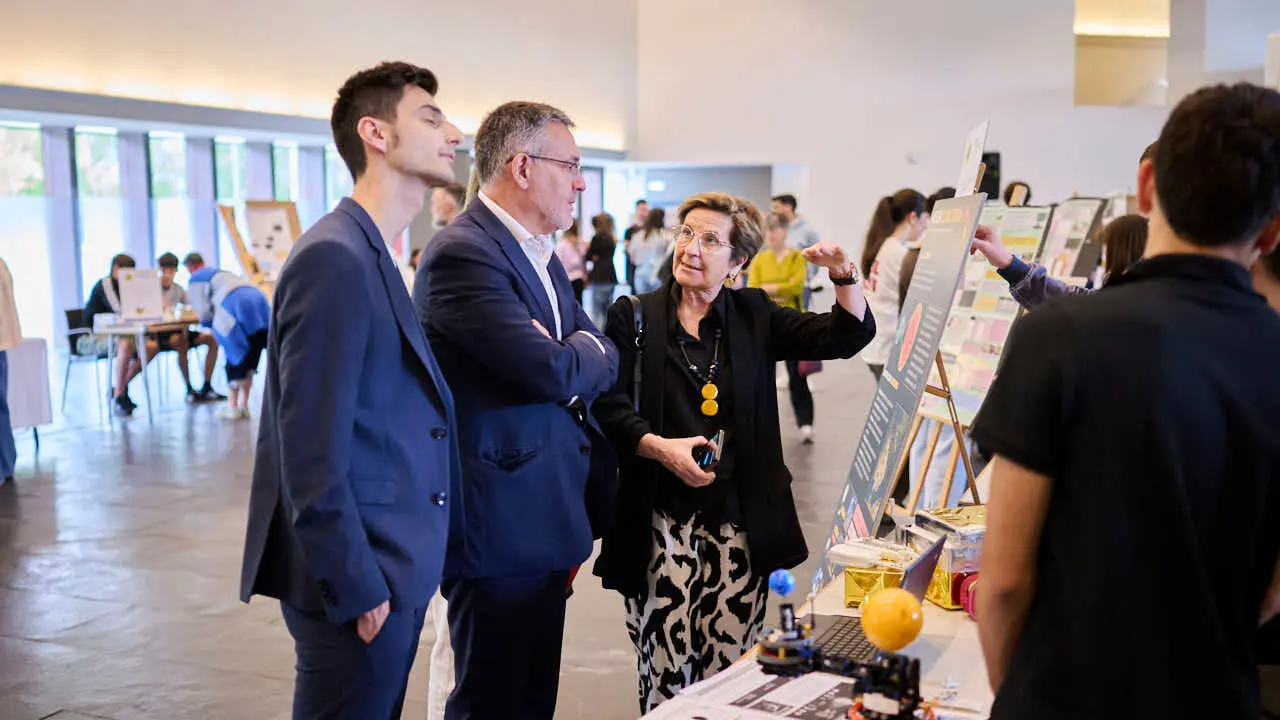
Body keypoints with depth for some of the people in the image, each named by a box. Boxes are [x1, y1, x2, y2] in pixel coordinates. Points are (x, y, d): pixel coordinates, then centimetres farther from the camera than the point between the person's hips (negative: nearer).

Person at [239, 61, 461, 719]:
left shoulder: (374, 258, 12)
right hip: (360, 587, -9)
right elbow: (311, 454, -21)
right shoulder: (334, 257, -17)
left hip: (392, 573, 9)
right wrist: (356, 591, -18)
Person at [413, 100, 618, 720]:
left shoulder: (541, 254, 15)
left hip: (546, 523, 9)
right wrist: (586, 351, -3)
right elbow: (550, 370, -25)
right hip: (499, 524, -9)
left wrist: (574, 355, -10)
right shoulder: (463, 252, -17)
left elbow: (602, 358, 13)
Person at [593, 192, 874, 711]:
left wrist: (844, 275, -12)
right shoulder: (633, 317, 5)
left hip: (741, 528, 2)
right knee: (665, 677, -3)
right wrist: (662, 448, -20)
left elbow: (848, 336, 5)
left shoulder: (754, 316, 11)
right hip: (661, 526, -2)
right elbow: (609, 406, -4)